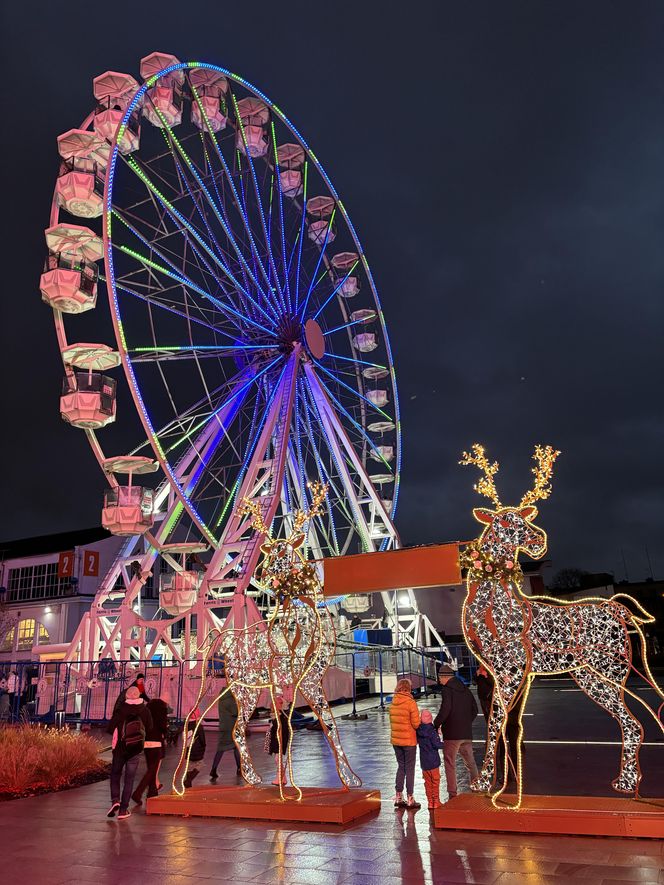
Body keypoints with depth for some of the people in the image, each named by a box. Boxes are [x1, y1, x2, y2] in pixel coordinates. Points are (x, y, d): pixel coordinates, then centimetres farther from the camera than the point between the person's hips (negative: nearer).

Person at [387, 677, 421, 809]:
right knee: (410, 768, 5)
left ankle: (398, 797, 19)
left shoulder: (392, 703, 3)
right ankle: (410, 799, 10)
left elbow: (393, 722, 7)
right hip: (409, 740, -5)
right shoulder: (410, 702, -15)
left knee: (401, 766, 17)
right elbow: (416, 723, -13)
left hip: (396, 739, 5)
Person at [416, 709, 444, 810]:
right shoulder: (432, 731, -16)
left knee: (427, 782, 13)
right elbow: (437, 744, -17)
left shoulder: (418, 731, -2)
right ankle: (436, 801, 12)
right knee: (435, 781, 8)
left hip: (423, 762, 5)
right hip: (433, 761, -4)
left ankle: (430, 802, 17)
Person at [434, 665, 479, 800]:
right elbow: (474, 709, 18)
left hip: (452, 734, -6)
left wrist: (436, 725, -10)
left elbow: (445, 710, -21)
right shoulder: (464, 689, 13)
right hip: (466, 733, 6)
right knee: (470, 763, 18)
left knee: (450, 764, 1)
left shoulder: (447, 690, -9)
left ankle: (452, 794, -1)